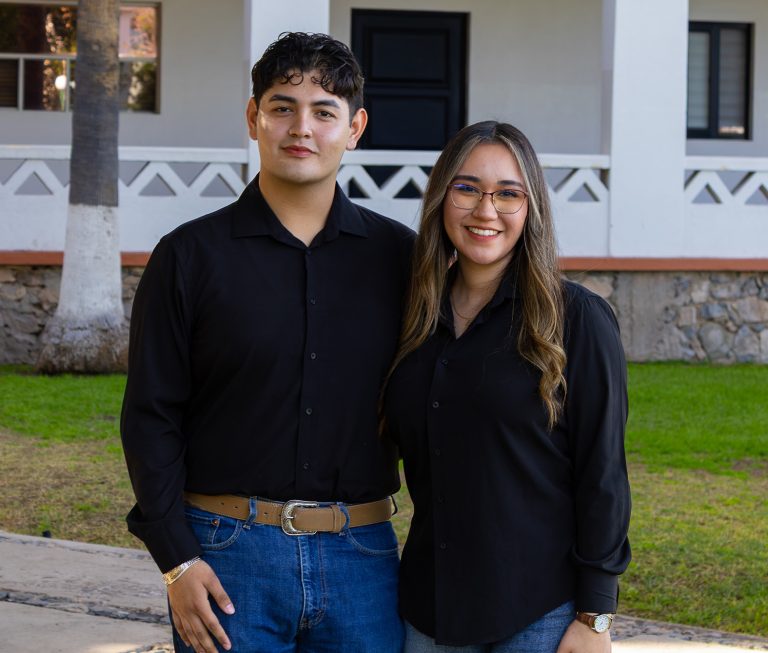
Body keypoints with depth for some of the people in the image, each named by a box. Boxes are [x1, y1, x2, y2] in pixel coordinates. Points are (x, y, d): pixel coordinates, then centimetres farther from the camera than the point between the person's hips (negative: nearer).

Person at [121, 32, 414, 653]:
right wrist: (176, 559, -7)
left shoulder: (398, 254, 7)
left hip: (362, 556, 2)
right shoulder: (191, 255, 2)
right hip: (229, 555, -1)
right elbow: (151, 417, 1)